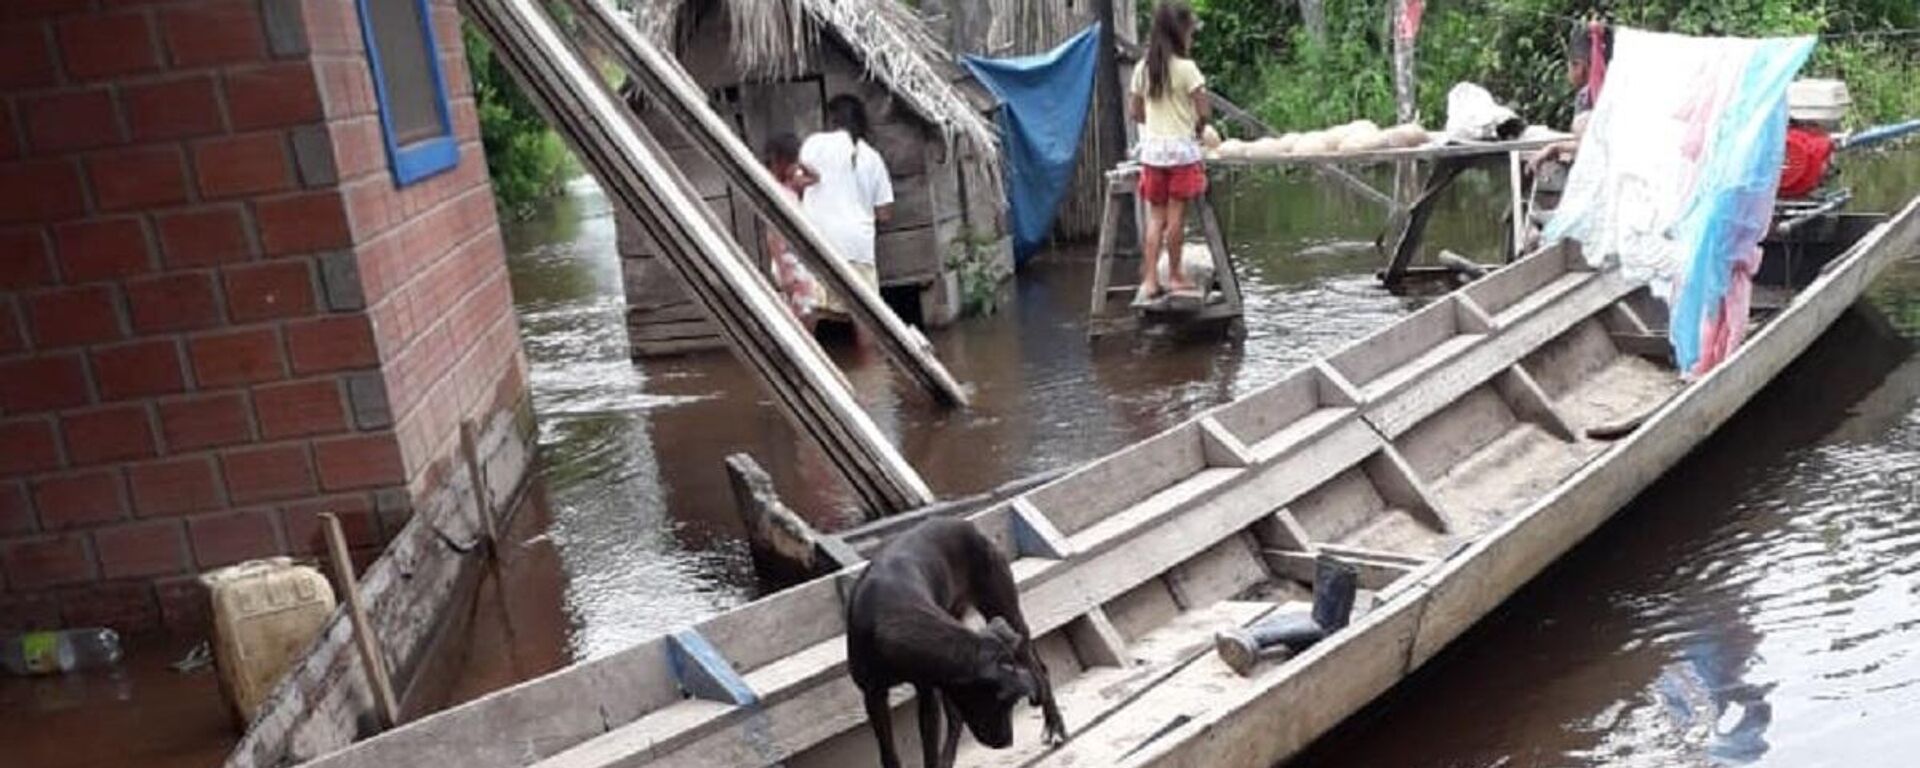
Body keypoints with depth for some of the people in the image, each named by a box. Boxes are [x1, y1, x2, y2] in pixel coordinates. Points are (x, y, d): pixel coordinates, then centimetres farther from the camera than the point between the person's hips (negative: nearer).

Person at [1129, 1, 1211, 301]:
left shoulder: (1142, 68, 4)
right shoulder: (1186, 68, -11)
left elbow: (1134, 112, 9)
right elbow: (1204, 112, -11)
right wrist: (1197, 128, 9)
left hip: (1152, 149, 5)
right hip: (1181, 148, -5)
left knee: (1156, 217, 8)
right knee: (1176, 215, 3)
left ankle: (1150, 279, 3)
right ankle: (1175, 276, 11)